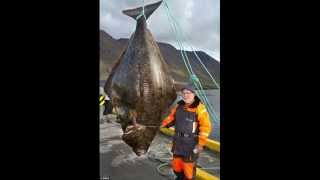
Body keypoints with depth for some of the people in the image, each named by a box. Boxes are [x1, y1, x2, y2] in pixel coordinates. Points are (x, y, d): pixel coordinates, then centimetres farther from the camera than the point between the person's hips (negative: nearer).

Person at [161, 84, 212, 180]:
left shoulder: (199, 108, -16)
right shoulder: (179, 105, 3)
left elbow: (206, 127, -17)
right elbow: (172, 117, 15)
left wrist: (201, 143, -20)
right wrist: (164, 124, -2)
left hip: (191, 142, -6)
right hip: (178, 140, 6)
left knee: (188, 167, 4)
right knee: (176, 164, 19)